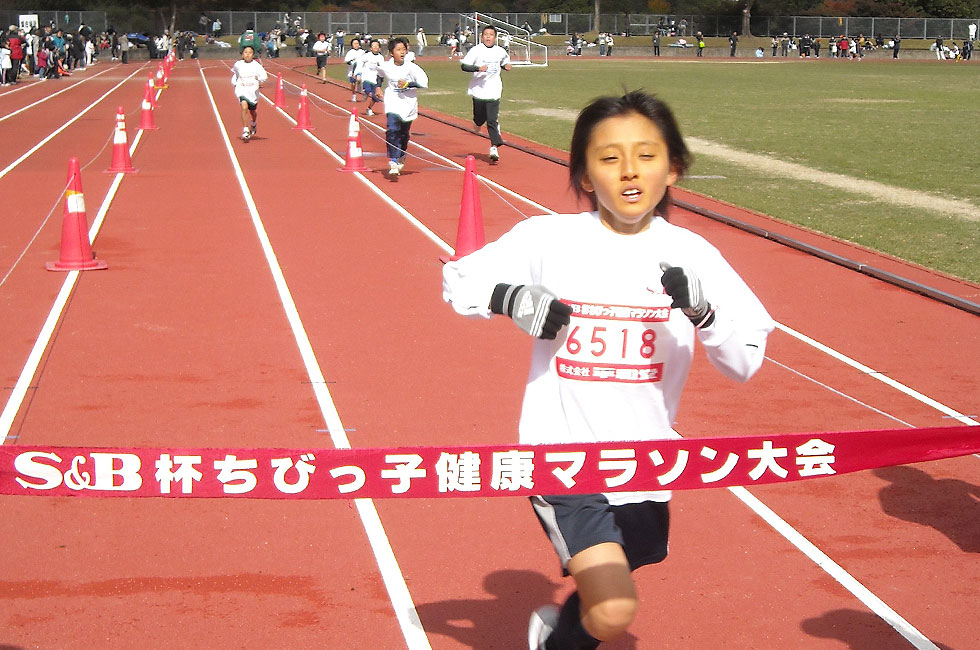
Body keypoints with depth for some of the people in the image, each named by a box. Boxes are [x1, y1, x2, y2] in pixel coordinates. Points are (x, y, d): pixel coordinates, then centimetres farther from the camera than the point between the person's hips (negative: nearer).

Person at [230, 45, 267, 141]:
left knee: (252, 111, 20)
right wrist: (234, 82, 12)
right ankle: (245, 131, -23)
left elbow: (264, 76, -11)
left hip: (253, 91, 1)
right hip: (241, 90, -1)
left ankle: (253, 124, 55)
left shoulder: (256, 65, -7)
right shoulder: (238, 64, -1)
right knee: (244, 107, -24)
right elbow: (234, 72, 21)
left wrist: (259, 78, -29)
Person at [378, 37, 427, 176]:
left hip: (408, 104, 0)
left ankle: (401, 157, 42)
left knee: (404, 133, 14)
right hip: (392, 103, 0)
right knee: (392, 130, -20)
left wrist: (408, 84, -26)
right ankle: (393, 162, -22)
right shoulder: (385, 67, -6)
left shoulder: (411, 67, -12)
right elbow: (378, 75, 19)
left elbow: (424, 82, -17)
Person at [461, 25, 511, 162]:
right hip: (478, 89, -1)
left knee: (492, 120, -8)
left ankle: (494, 147, -9)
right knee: (480, 119, 8)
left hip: (493, 91, 1)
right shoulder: (476, 50, -5)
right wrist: (478, 68, -24)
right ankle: (478, 122, 44)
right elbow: (463, 65, -9)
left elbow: (504, 62, 26)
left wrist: (506, 66, 3)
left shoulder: (501, 51, 7)